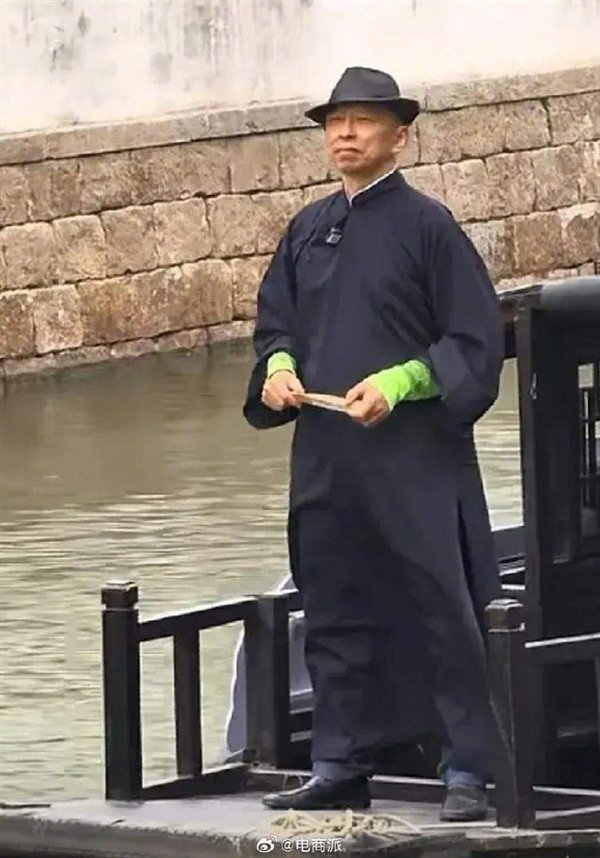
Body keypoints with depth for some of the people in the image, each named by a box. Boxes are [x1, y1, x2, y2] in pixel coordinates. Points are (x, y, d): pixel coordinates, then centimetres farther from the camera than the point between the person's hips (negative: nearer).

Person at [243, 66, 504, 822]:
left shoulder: (427, 226, -4)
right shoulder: (308, 231, 12)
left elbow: (475, 341, -6)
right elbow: (274, 323, 21)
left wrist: (398, 382, -18)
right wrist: (278, 368, -1)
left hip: (415, 456, -6)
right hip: (325, 458, 6)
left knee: (442, 611, -5)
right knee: (335, 616, 10)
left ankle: (467, 772, -1)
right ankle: (339, 767, 18)